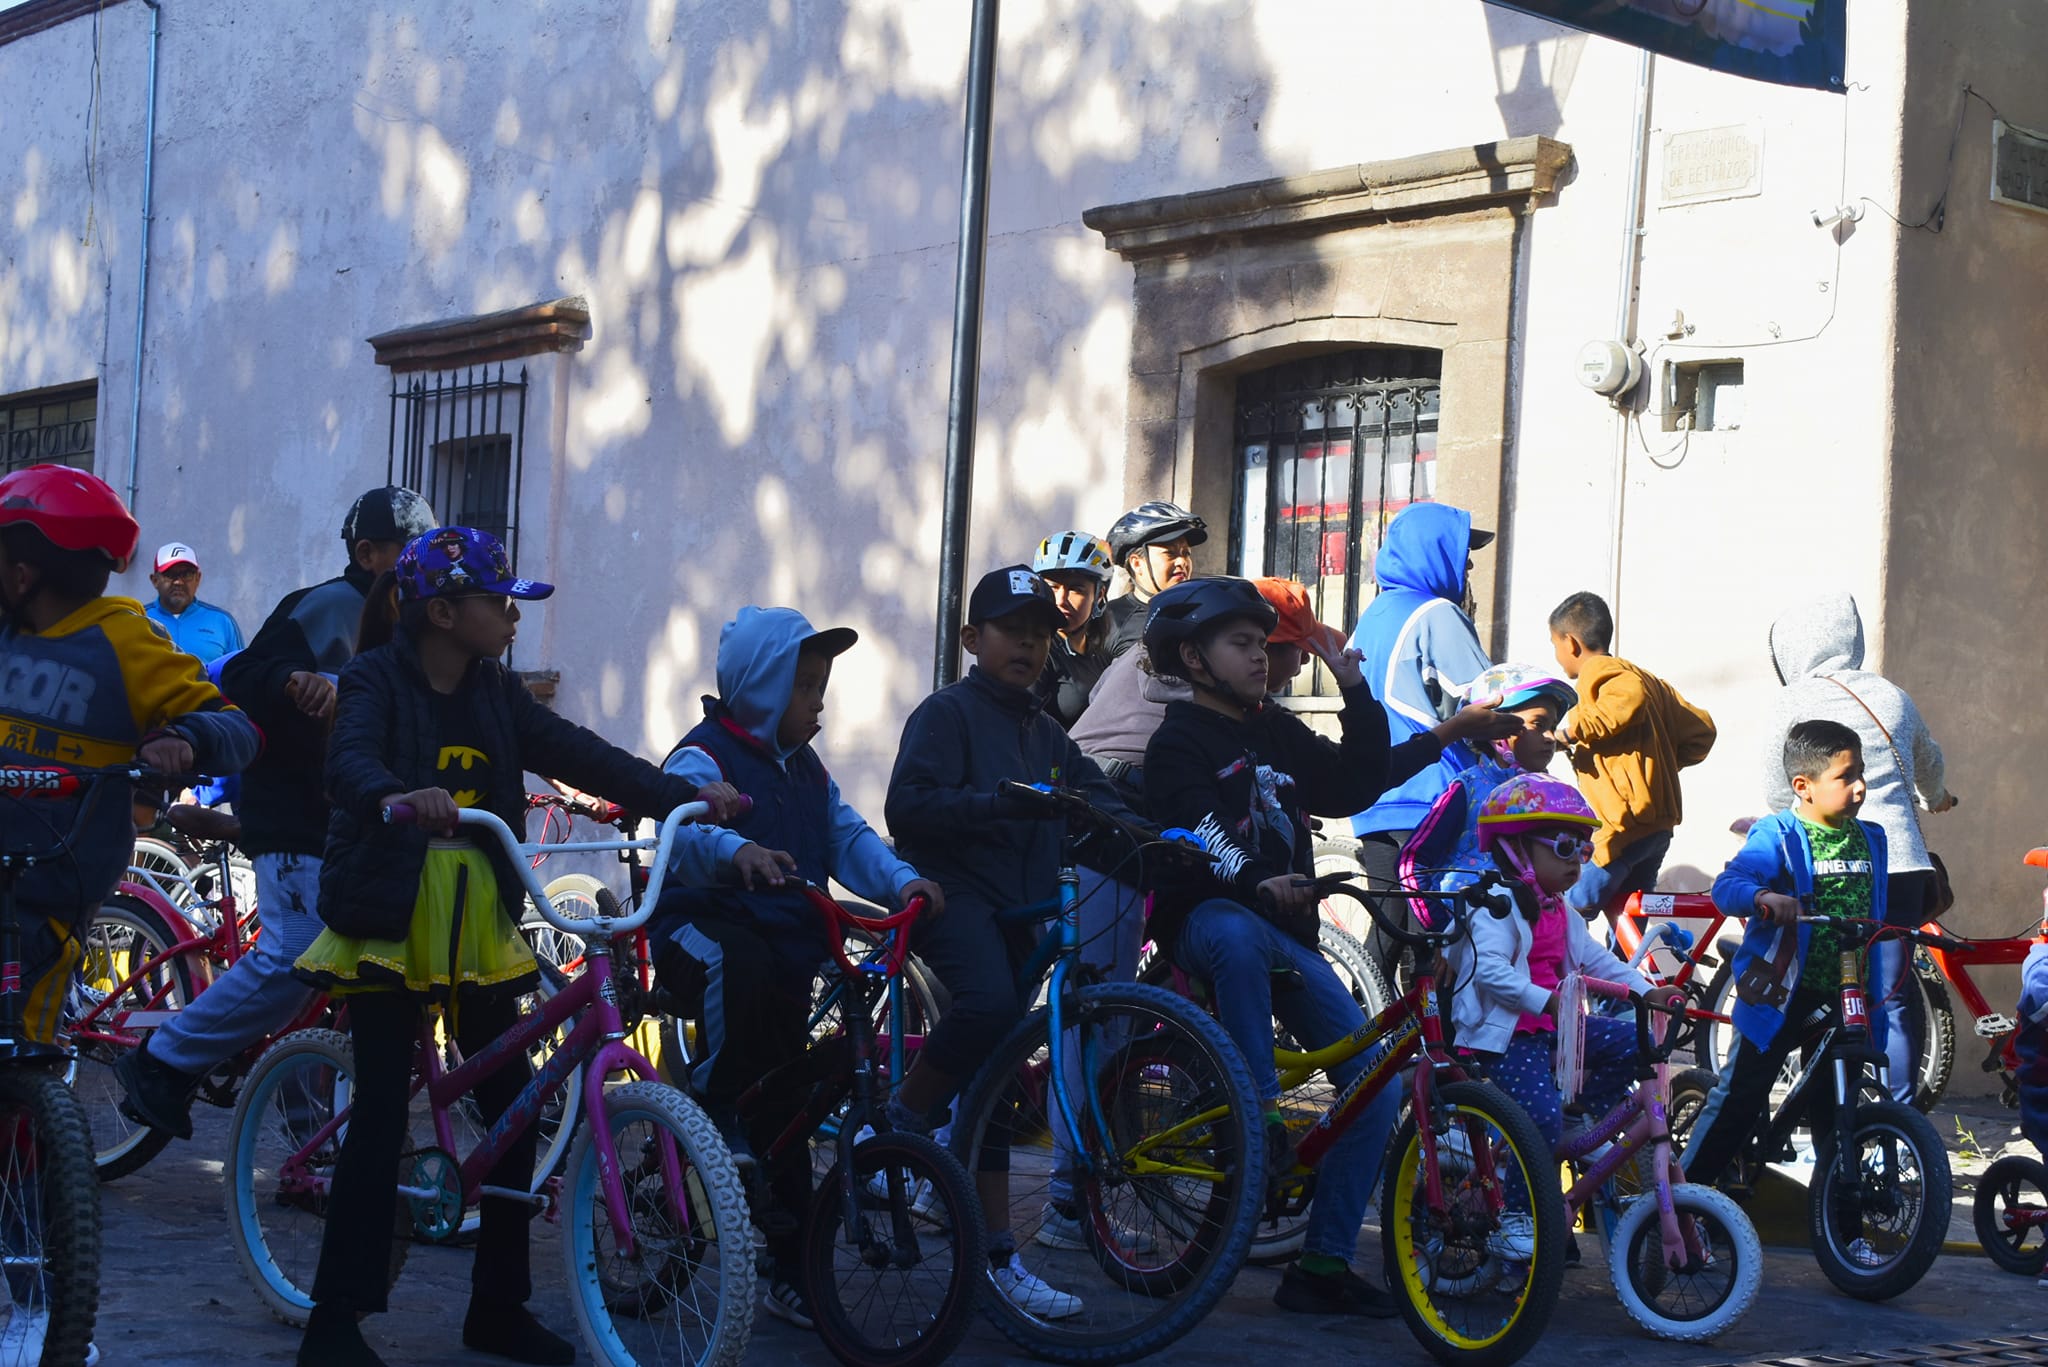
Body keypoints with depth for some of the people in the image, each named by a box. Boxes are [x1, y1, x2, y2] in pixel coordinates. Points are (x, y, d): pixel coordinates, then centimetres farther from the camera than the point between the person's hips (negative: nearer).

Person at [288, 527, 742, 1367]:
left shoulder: (496, 694, 10)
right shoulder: (377, 679, -9)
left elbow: (579, 755, 5)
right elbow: (351, 761, -28)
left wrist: (686, 794, -6)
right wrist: (396, 797, -50)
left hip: (477, 925, 6)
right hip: (391, 919, -6)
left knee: (513, 1106, 6)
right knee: (382, 1114, -6)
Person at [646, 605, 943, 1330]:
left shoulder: (806, 769, 17)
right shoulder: (702, 759, -9)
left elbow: (849, 837, 8)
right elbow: (682, 828, -29)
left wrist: (902, 880, -12)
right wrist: (737, 849, -51)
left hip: (788, 941, 7)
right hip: (704, 924, -7)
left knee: (786, 1107, 6)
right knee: (743, 965, -43)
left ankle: (792, 1271, 12)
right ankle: (713, 1112, -24)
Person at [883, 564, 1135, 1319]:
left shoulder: (1045, 734, 19)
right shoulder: (948, 711, -3)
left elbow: (1096, 797, 11)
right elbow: (908, 805, -16)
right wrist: (999, 801, -27)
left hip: (1017, 909, 7)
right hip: (950, 894, -7)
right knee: (991, 1000, -35)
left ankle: (998, 1253, 8)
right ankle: (899, 1124, -15)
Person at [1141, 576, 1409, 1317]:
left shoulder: (1278, 732, 18)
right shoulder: (1179, 742, -4)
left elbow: (1358, 784, 15)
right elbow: (1198, 838, -19)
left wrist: (1356, 693, 7)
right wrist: (1256, 885, -36)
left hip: (1288, 933, 6)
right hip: (1208, 917, -6)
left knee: (1376, 1086, -7)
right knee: (1241, 935, -45)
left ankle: (1323, 1264, -2)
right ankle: (1262, 1110, -32)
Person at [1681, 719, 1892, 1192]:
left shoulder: (1870, 840, 10)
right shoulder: (1777, 836, -10)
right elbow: (1726, 887, -23)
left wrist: (1875, 988, 18)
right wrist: (1766, 897, -43)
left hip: (1842, 996, 5)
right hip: (1779, 993, -5)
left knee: (1835, 1101, 13)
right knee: (1741, 1094, -4)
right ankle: (1686, 1185, 4)